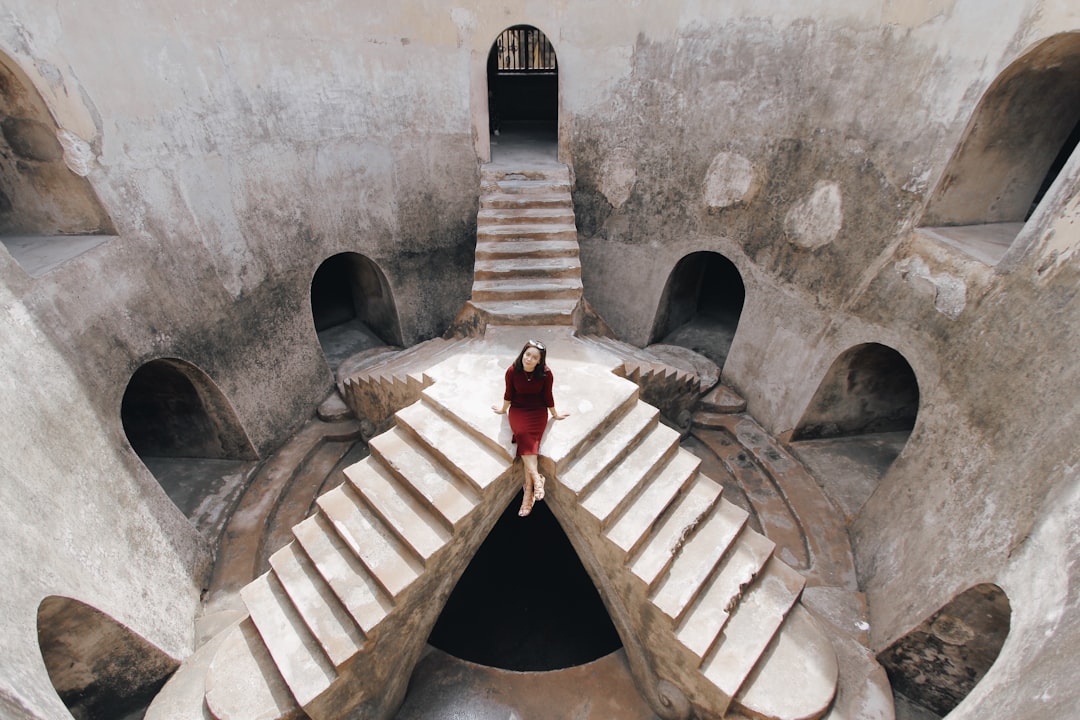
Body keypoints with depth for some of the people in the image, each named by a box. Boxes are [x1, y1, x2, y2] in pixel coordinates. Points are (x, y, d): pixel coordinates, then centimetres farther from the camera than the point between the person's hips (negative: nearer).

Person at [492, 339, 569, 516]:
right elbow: (509, 394, 4)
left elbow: (548, 396, 1)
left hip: (538, 411, 0)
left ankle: (528, 488, -23)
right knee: (522, 434, -30)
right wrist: (503, 409, 17)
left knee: (530, 439, -25)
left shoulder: (546, 374, -15)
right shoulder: (512, 371, -13)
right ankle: (536, 478, -29)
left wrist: (555, 414, 11)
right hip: (518, 410, 1)